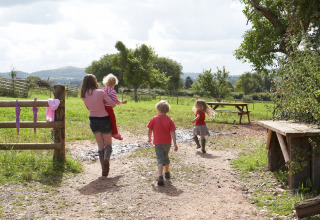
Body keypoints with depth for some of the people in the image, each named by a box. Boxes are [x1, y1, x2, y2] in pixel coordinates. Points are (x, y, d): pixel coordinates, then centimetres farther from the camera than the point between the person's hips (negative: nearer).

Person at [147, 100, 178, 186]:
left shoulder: (154, 119, -6)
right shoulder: (169, 120, -6)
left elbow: (149, 130, 1)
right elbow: (172, 132, -10)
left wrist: (149, 138, 19)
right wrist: (175, 144, -9)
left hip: (158, 143, -2)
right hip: (167, 143, 2)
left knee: (160, 159, -5)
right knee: (166, 157, 23)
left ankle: (160, 177, -22)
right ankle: (167, 173, 39)